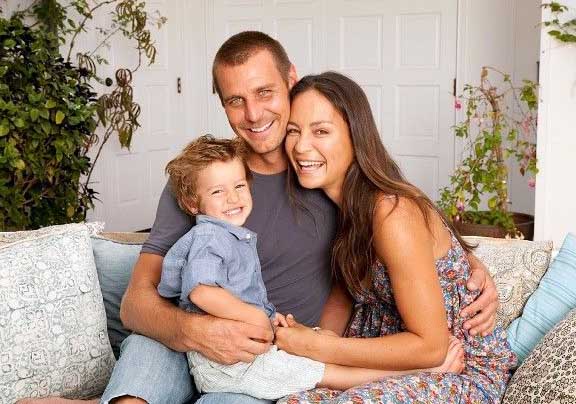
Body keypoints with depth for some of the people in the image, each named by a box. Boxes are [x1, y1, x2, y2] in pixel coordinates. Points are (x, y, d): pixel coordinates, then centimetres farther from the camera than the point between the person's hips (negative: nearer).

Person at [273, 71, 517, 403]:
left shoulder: (391, 213, -24)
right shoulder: (348, 202, 0)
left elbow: (430, 346, -22)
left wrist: (317, 348, -20)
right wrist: (312, 338, -8)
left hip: (466, 368, -6)